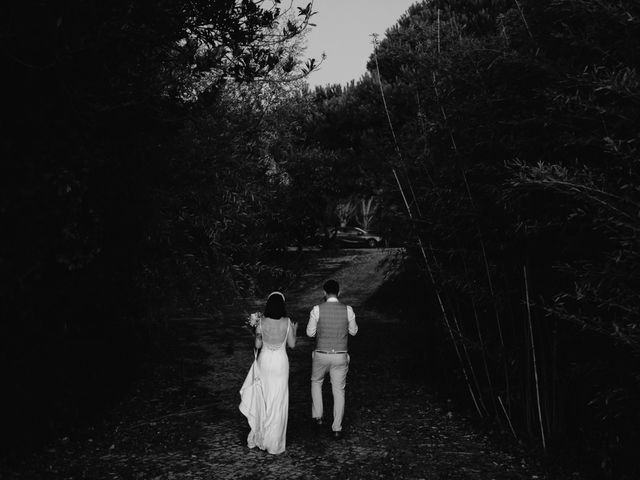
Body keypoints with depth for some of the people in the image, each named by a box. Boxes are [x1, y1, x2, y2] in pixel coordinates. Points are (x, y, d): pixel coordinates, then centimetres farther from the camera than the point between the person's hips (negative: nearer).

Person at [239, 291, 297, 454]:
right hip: (281, 363, -1)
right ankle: (274, 442, 14)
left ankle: (259, 436, 25)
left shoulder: (261, 322, -9)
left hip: (264, 361, 1)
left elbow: (257, 345, -5)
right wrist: (294, 331, 15)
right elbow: (292, 344, -3)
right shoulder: (287, 322, -11)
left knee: (262, 399, 17)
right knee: (278, 401, 8)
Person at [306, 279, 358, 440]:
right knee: (339, 391, 11)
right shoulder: (348, 310, -8)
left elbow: (310, 333, -3)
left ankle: (317, 416, 26)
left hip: (321, 355, -1)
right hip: (340, 356, 1)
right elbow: (353, 331, 6)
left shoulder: (317, 309, -12)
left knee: (316, 382, 27)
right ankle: (337, 429, 16)